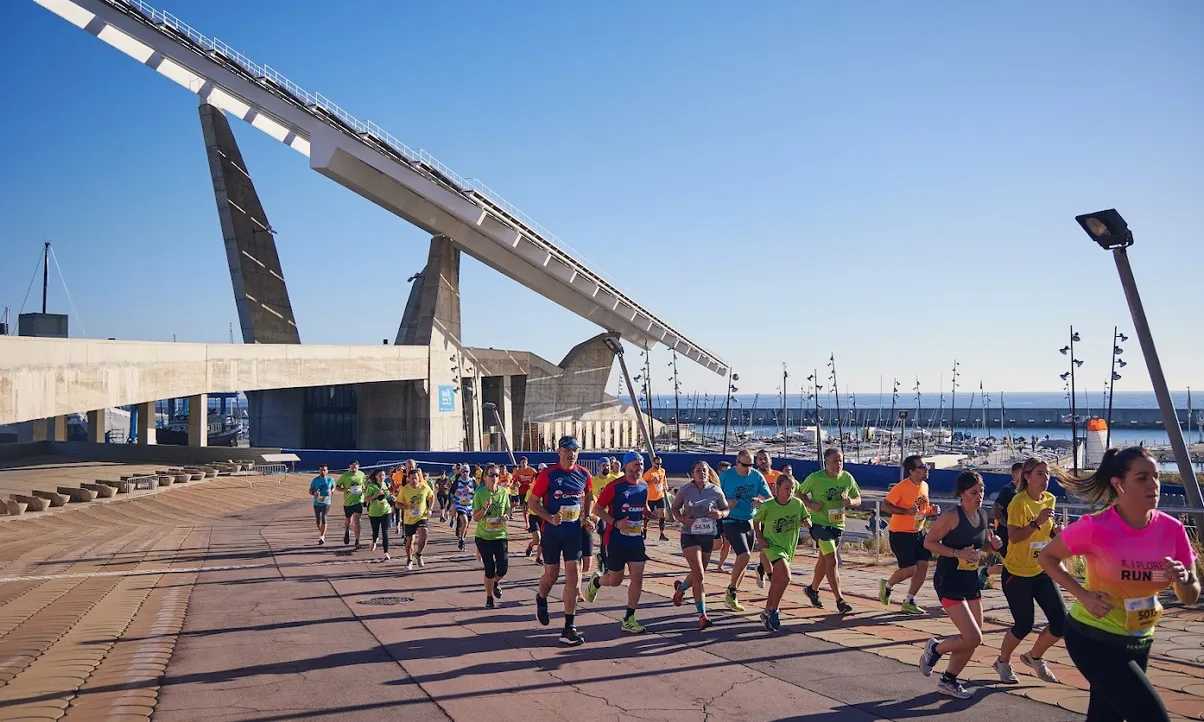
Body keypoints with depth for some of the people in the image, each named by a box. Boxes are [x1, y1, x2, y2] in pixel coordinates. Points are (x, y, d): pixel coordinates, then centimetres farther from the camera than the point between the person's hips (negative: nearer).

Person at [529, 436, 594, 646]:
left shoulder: (584, 474, 1)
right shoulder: (548, 474, -10)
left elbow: (588, 497, 20)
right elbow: (532, 502, -7)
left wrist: (586, 517, 6)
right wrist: (550, 517, -21)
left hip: (574, 532, 2)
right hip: (552, 532, -2)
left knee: (574, 575, -7)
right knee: (551, 575, 8)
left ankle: (568, 628, -2)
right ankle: (541, 599, 45)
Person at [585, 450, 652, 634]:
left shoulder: (644, 486, 5)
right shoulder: (615, 486, -13)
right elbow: (597, 509, -10)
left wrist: (651, 514, 0)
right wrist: (616, 523, -22)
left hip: (636, 539, 5)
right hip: (616, 539, -5)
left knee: (637, 577, -3)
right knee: (615, 580, 5)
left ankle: (628, 620, 8)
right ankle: (596, 581, 40)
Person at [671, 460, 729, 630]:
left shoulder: (715, 491, -2)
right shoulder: (685, 490, -5)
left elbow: (726, 509, 9)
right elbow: (675, 508, 7)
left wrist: (720, 514, -14)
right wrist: (682, 519, -13)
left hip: (708, 535, 3)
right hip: (689, 535, -3)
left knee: (699, 574, 16)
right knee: (699, 575, -13)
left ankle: (681, 588, 50)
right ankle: (702, 615, -8)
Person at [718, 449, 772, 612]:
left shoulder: (757, 476, 0)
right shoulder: (726, 476, -9)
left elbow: (770, 498, 2)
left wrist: (761, 501, -20)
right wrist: (726, 502, -19)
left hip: (750, 522, 5)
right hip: (732, 522, -5)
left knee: (743, 558, 11)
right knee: (744, 556, -18)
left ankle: (732, 594, 27)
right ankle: (731, 593, -2)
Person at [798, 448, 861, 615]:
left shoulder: (847, 478, -3)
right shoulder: (814, 478, -14)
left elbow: (858, 499, 8)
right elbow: (800, 493, 0)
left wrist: (851, 502, -15)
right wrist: (810, 504, -18)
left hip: (838, 524, 5)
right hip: (819, 524, -5)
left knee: (824, 559, 19)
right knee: (832, 560, -14)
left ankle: (813, 589, 40)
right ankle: (840, 601, -10)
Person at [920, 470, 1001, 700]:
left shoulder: (983, 515, 5)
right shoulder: (951, 516, -17)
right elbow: (929, 542, -15)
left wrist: (993, 543, -2)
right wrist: (958, 553, -25)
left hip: (971, 581, 8)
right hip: (949, 581, -8)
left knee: (973, 640, 10)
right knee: (973, 638, -14)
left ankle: (948, 681, 28)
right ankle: (935, 648, 15)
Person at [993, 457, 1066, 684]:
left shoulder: (1049, 500, 4)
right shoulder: (1019, 502, -16)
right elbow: (1013, 536, -24)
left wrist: (1056, 530, -2)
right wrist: (1037, 522, -32)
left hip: (1042, 571, 6)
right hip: (1017, 573, -6)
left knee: (1061, 623, -1)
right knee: (1023, 625, 2)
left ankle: (1034, 657, 25)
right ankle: (1003, 662, 29)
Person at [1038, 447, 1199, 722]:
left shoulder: (1172, 529, -8)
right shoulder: (1095, 527, -21)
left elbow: (1190, 598, 0)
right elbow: (1046, 557, -8)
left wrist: (1183, 580, -22)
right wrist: (1083, 594, -19)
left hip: (1138, 643, 6)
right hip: (1093, 640, -6)